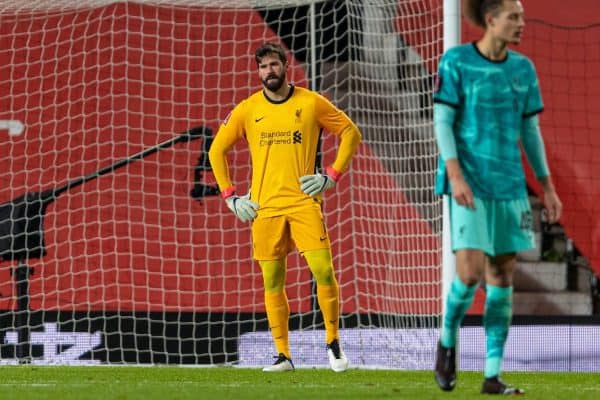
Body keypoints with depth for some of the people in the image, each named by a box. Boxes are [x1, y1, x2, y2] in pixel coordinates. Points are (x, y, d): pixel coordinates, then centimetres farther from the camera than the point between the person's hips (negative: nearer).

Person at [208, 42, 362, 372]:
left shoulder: (311, 103, 1)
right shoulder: (247, 110, 5)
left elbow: (351, 133, 9)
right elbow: (217, 150, 14)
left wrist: (331, 176, 0)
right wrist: (230, 197, 6)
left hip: (304, 202, -2)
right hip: (264, 207, 2)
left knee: (323, 271, -13)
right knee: (272, 282, 2)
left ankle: (333, 342, 3)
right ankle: (282, 355, 9)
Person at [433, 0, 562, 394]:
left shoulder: (523, 69, 9)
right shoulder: (457, 61, -5)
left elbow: (530, 130, 15)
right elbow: (442, 121, -8)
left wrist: (547, 186, 13)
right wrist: (455, 174, -19)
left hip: (510, 184, 5)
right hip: (470, 182, -5)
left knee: (503, 276, 3)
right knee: (470, 272, -16)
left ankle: (493, 376, 7)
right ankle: (447, 340, 13)